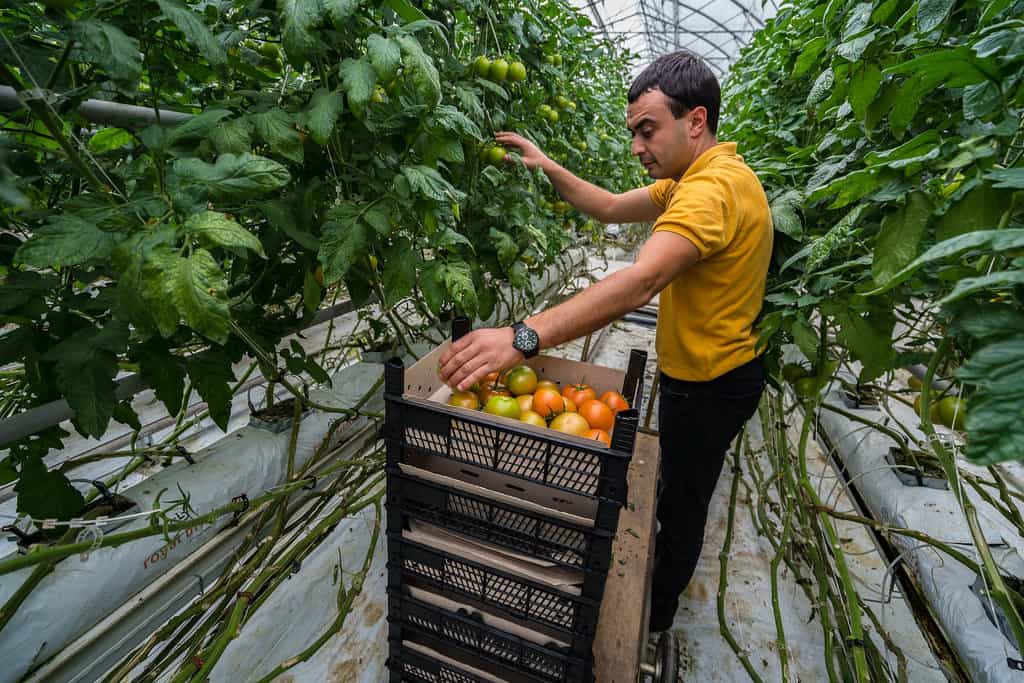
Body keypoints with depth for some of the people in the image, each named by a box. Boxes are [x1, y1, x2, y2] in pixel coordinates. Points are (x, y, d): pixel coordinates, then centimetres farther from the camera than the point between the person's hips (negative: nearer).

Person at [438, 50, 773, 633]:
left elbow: (641, 282, -45)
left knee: (683, 503, 13)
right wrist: (547, 167, -2)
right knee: (680, 487, 28)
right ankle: (667, 573, 56)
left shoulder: (712, 188, -29)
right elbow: (613, 207, 8)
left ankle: (655, 613, 40)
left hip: (709, 384, -10)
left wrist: (524, 337, -52)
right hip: (705, 370, 10)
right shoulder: (699, 177, 5)